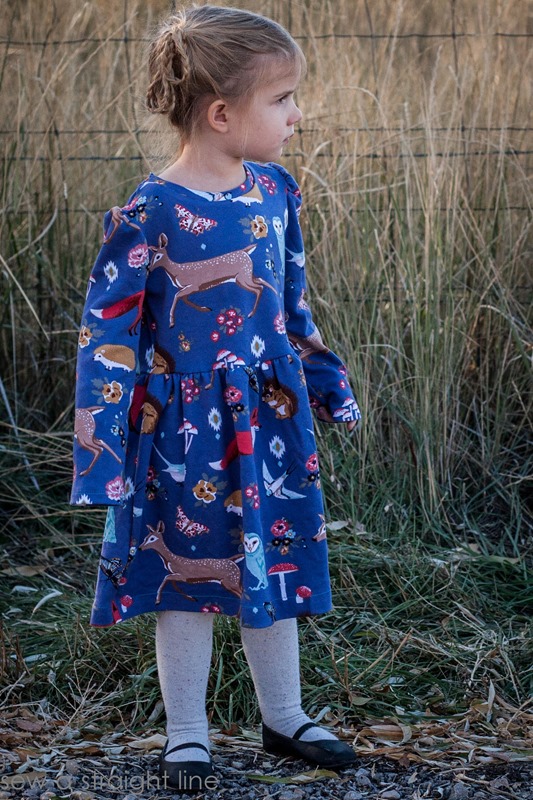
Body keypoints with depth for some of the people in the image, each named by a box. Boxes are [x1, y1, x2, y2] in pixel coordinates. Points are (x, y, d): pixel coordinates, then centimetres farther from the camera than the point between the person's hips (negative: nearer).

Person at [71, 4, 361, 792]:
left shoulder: (276, 192, 0)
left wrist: (328, 384, 18)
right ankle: (187, 734, 24)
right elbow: (107, 334, -15)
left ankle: (284, 717, 32)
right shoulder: (150, 215, -19)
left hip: (270, 416, 5)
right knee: (188, 575, 8)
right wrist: (100, 445, -16)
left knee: (275, 564, 15)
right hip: (186, 427, -5)